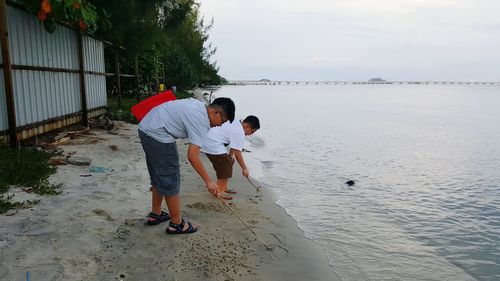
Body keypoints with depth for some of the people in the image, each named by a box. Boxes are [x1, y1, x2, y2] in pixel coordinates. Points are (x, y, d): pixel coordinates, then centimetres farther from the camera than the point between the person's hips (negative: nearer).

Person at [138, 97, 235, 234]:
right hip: (158, 135, -10)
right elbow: (192, 156, -21)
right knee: (170, 182, 1)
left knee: (159, 178, 22)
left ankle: (155, 214, 35)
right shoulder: (202, 121, -17)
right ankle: (177, 224, 14)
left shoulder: (198, 104, 11)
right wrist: (209, 181, -15)